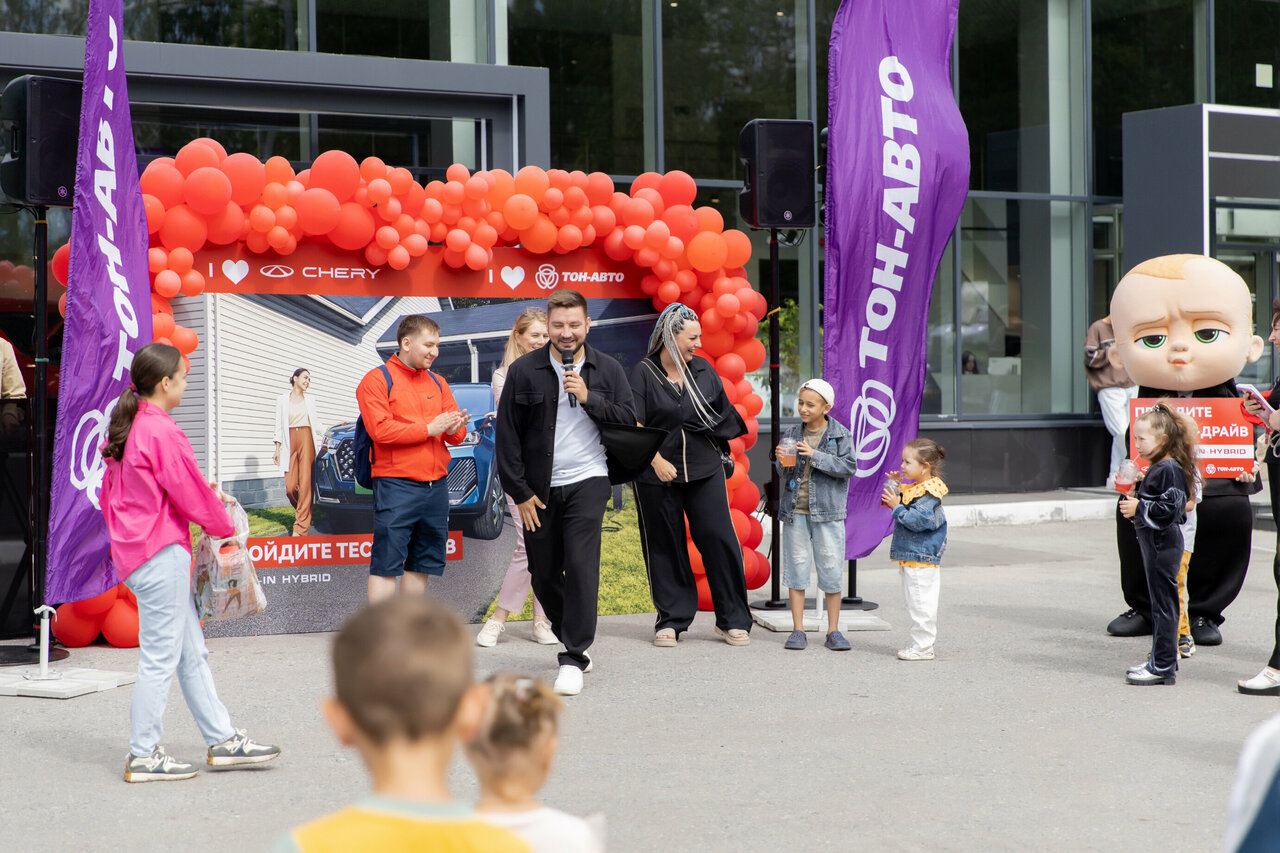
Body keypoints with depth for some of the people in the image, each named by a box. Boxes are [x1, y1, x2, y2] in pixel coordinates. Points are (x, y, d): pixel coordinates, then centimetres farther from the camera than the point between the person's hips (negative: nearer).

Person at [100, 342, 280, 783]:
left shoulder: (125, 429, 12)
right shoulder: (162, 431, -17)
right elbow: (191, 494, -14)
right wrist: (225, 525, 5)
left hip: (134, 549, 10)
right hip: (161, 553, -10)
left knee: (192, 653, 13)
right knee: (160, 658, -3)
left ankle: (223, 741, 18)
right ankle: (144, 756, 4)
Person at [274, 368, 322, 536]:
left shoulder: (310, 402, 16)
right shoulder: (283, 400, 11)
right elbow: (279, 426, 9)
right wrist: (277, 449, 3)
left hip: (306, 440, 0)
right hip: (290, 442, 0)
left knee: (305, 483, -10)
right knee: (290, 486, -10)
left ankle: (301, 527, -11)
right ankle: (304, 513, 17)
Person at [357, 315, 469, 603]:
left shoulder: (438, 383, 18)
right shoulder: (376, 380, -2)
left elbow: (457, 435, 16)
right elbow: (380, 429, -15)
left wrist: (453, 429, -9)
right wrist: (429, 428, -13)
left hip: (436, 486, 6)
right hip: (396, 485, -6)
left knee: (421, 563, 11)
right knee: (386, 564, -8)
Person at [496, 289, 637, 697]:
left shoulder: (608, 370, 4)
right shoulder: (523, 370, -1)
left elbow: (628, 420, 1)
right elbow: (507, 435, 0)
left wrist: (589, 398, -14)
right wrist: (519, 492, -3)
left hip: (587, 481, -1)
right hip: (539, 489, 1)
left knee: (581, 564, -15)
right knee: (543, 572, 8)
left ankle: (573, 659, -10)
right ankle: (574, 640, 31)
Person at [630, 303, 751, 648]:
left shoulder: (704, 370, 9)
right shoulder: (643, 373, -3)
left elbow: (724, 415, 19)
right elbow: (634, 425, -11)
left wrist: (719, 451, 14)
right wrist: (657, 460, -18)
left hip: (705, 470, 3)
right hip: (657, 475, -3)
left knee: (719, 538, -3)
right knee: (665, 545, 4)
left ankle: (732, 619, 6)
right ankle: (671, 620, 15)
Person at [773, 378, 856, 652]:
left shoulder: (840, 434, -2)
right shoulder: (792, 434, 7)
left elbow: (849, 466, -11)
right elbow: (785, 473, 12)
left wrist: (815, 455, -19)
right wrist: (780, 457, -10)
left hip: (827, 512, -2)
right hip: (795, 511, 2)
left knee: (831, 570, 2)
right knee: (796, 568, 4)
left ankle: (833, 631, 12)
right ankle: (798, 630, 11)